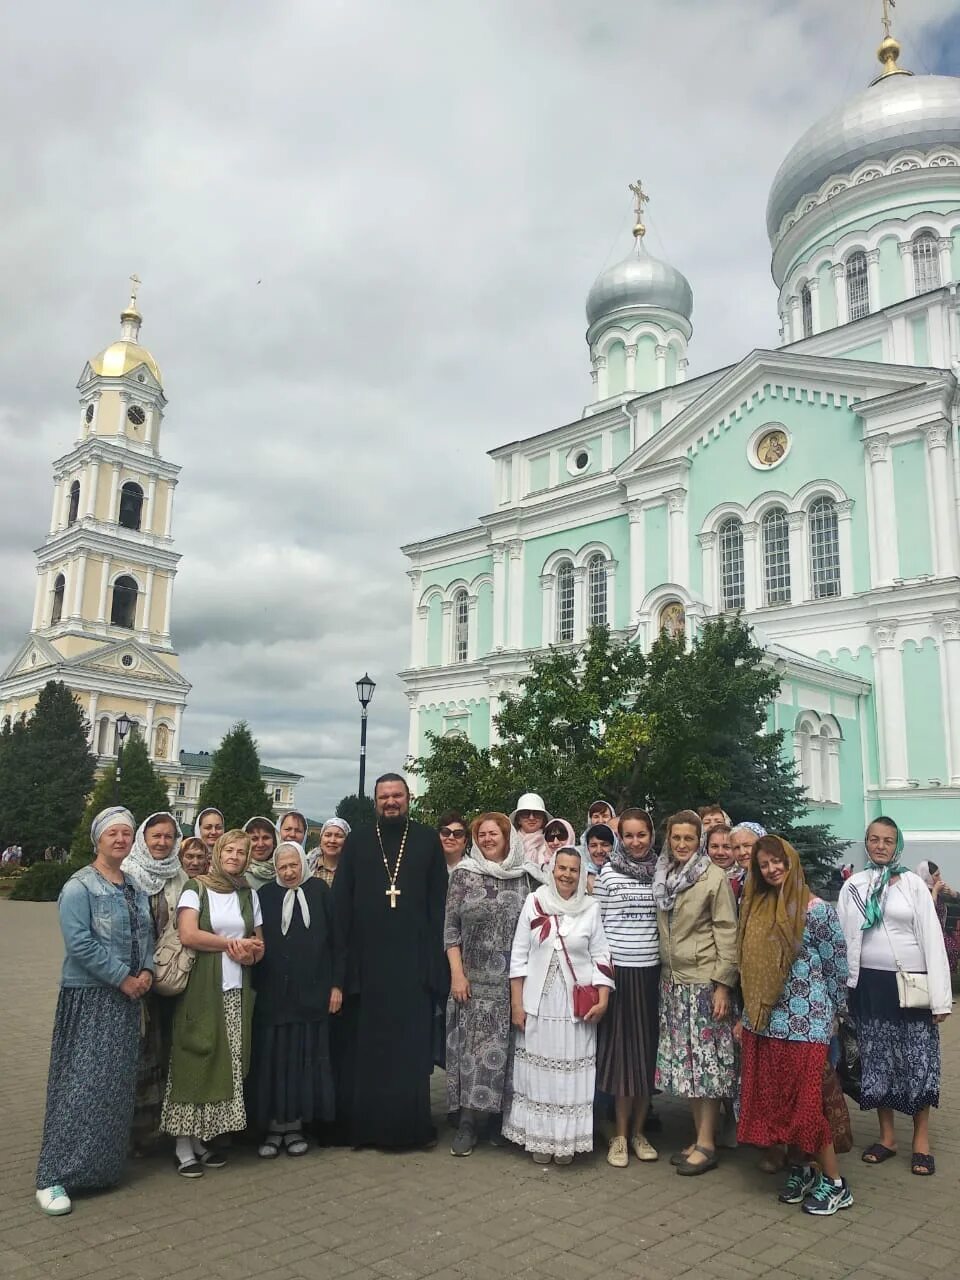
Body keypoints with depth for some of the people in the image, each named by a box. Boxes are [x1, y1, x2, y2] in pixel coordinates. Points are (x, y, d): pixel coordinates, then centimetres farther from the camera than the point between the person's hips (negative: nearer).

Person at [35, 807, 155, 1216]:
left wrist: (146, 972, -5)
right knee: (80, 1084, -6)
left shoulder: (135, 888, 10)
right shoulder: (80, 887, -12)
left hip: (127, 998, 7)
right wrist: (123, 978, -17)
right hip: (88, 998, -7)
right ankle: (53, 1177, 4)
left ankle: (103, 1166, 25)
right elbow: (80, 943, -19)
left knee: (117, 1086, 12)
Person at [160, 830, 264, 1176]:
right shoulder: (195, 888, 0)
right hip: (200, 989, -4)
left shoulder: (249, 895, 14)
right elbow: (188, 934, -14)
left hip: (236, 992, 5)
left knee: (227, 1065, 5)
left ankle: (203, 1140, 16)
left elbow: (259, 946, 15)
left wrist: (247, 953, -8)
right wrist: (233, 944, -7)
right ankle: (185, 1149, 5)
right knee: (194, 1062, -4)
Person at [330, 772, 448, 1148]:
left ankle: (410, 1125, 16)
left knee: (411, 1046, 4)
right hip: (366, 959, 1)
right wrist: (340, 961, -3)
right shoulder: (357, 841, 6)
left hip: (412, 961, -1)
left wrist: (435, 958, -4)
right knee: (363, 1045, 8)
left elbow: (438, 902, 3)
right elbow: (341, 903, 4)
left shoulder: (428, 840, 5)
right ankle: (362, 1124, 21)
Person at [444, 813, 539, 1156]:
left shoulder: (525, 877, 4)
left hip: (512, 980, 1)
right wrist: (457, 973, -7)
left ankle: (498, 1116, 20)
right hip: (474, 978, -1)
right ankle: (468, 1120, 9)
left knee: (504, 1046, 5)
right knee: (471, 1045, 0)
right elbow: (450, 927, -1)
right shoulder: (464, 874, 0)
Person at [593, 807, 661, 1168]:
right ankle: (620, 1134, 15)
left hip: (652, 969, 3)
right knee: (622, 1047, 3)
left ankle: (638, 1130, 22)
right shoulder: (608, 873, -2)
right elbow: (596, 923, -1)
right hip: (619, 969, -3)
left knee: (647, 1047, 8)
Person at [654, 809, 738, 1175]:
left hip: (704, 980, -6)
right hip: (672, 981, 6)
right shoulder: (663, 878, 8)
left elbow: (727, 934, -10)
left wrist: (723, 984, -14)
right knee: (684, 1059, 10)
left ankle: (707, 1144, 11)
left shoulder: (714, 877, -9)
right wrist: (665, 975, 10)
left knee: (706, 1058, 1)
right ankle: (701, 1137, 22)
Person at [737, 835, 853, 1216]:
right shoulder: (755, 908, 6)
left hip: (805, 1023, -6)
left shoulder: (816, 910, -11)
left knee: (806, 1103, -1)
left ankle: (835, 1183, 16)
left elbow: (837, 967, -4)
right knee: (775, 1102, 11)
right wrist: (744, 1016, 13)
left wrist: (832, 1013, 2)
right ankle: (799, 1170, 29)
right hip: (763, 1023, 6)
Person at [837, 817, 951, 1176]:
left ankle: (921, 1142, 20)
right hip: (869, 984, 2)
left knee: (919, 1062, 5)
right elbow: (842, 938, 5)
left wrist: (940, 996, -8)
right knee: (876, 1062, 10)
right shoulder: (852, 887, 3)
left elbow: (932, 938, -5)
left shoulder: (913, 883, -3)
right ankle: (887, 1137, 25)